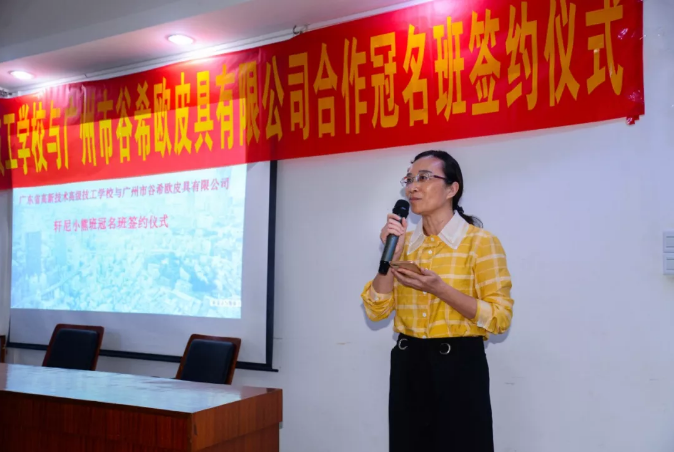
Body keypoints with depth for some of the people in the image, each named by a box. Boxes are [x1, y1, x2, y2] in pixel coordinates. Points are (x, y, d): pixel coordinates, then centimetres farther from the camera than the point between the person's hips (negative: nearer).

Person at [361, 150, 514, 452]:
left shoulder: (481, 241, -9)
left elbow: (500, 318, -14)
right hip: (408, 364, 5)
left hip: (458, 364, -5)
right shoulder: (405, 242, 7)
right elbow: (376, 311, 0)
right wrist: (392, 255, -12)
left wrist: (439, 289, -23)